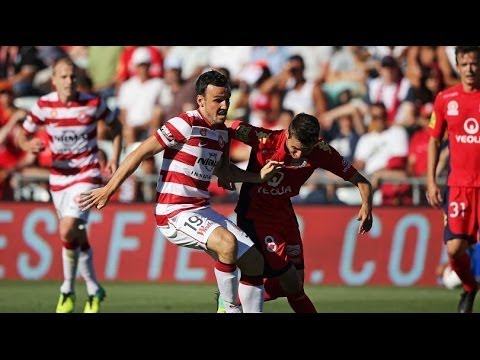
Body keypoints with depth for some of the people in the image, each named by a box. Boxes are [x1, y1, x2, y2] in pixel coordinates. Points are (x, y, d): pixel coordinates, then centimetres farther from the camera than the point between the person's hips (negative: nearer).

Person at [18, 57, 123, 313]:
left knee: (67, 231, -20)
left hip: (87, 175, -3)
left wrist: (115, 158, -1)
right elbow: (22, 136, 4)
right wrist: (29, 145, -19)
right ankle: (94, 291, 29)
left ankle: (68, 289, -3)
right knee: (78, 238, 11)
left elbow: (115, 126, 9)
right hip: (59, 178, 3)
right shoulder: (44, 105, -5)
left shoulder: (93, 104, -8)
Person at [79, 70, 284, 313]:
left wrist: (259, 176, 15)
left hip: (201, 211, 9)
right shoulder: (186, 124, -15)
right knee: (227, 241, -32)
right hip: (174, 213, -9)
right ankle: (230, 308, -15)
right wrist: (108, 190, -13)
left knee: (254, 261, 3)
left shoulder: (222, 132, 10)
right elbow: (141, 153, -13)